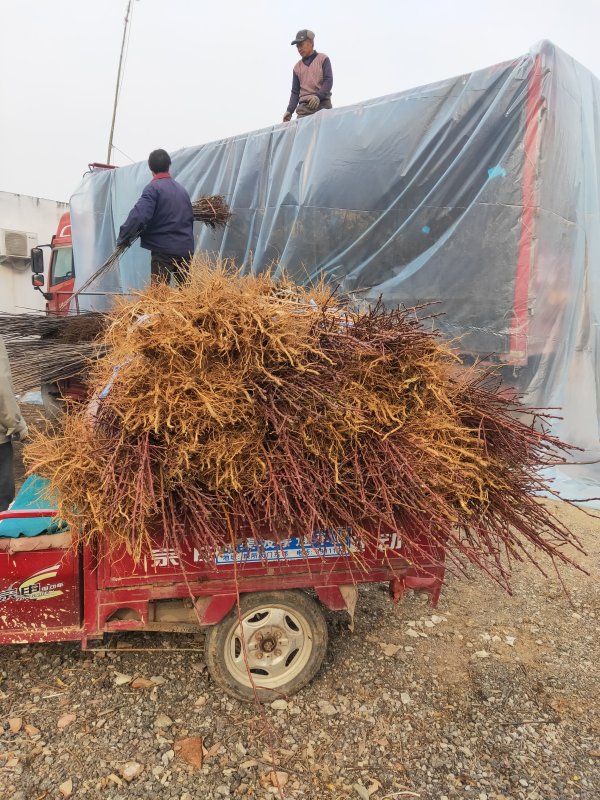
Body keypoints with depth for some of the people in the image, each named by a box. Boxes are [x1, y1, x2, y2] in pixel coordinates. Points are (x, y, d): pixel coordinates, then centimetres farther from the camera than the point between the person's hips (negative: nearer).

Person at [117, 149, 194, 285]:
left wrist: (123, 237, -12)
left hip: (163, 249, -6)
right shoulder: (181, 188, 14)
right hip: (186, 248, 6)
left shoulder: (153, 188, -8)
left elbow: (138, 215, -20)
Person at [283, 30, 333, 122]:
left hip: (322, 104, -3)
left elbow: (328, 81, -1)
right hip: (303, 107, 3)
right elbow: (295, 92, 18)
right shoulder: (297, 67, 21)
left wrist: (318, 96, -18)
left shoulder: (323, 59, 11)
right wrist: (289, 111, 2)